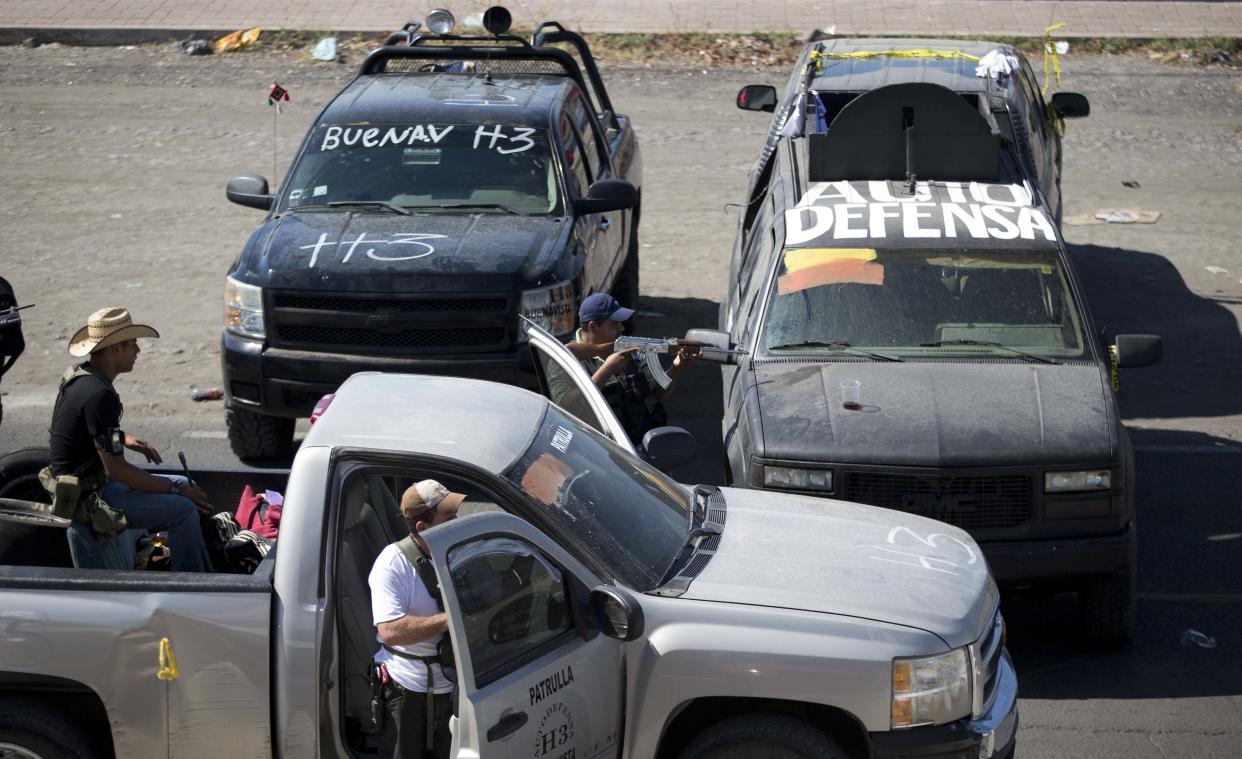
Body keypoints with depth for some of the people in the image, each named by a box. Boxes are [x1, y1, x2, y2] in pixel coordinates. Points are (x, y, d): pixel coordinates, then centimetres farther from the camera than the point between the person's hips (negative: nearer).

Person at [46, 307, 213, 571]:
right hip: (86, 497, -11)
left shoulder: (79, 375, 5)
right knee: (183, 510, -19)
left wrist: (122, 437, 13)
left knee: (183, 485, 16)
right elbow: (116, 468, -25)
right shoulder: (99, 395, -25)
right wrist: (176, 490, -17)